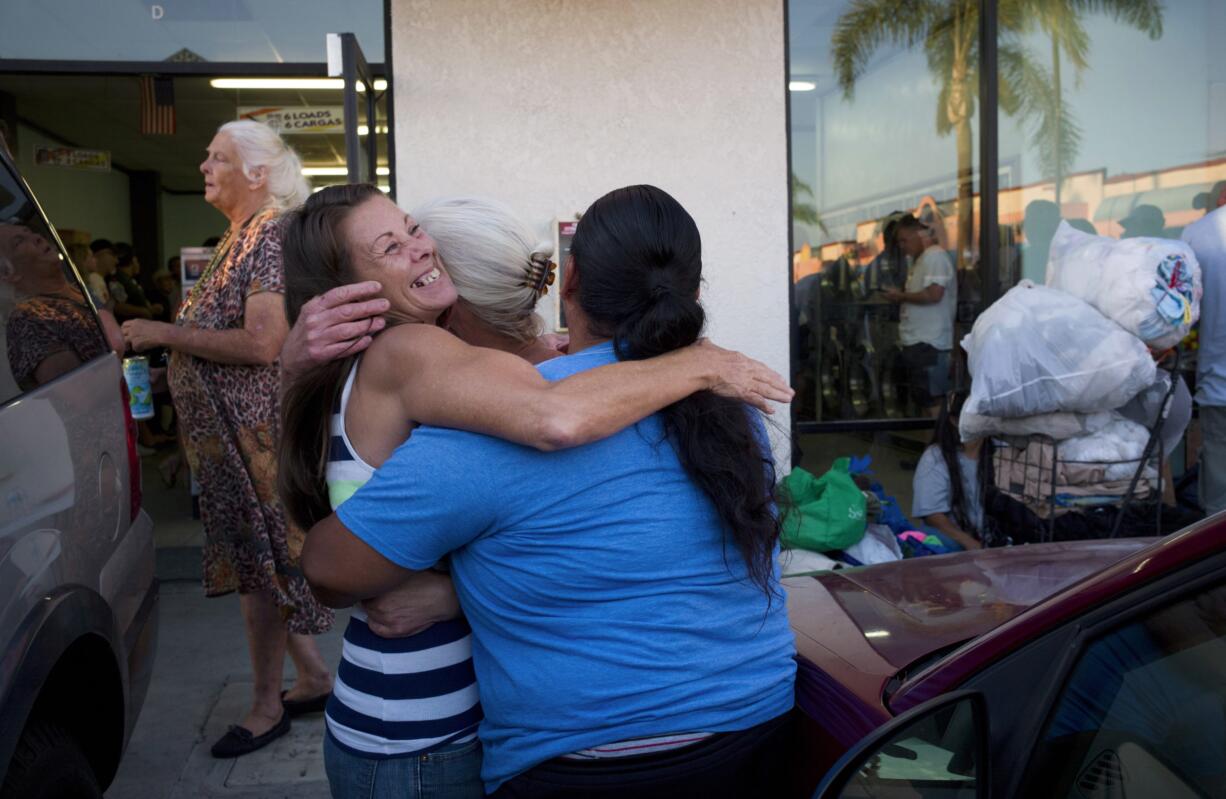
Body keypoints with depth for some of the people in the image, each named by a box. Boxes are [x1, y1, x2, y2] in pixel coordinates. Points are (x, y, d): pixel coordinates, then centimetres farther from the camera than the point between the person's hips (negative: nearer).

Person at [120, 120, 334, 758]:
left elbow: (261, 344, -26)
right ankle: (313, 676, 30)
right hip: (226, 435, 10)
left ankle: (266, 706, 18)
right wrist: (157, 336, 8)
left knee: (256, 567, 2)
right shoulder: (239, 237, 15)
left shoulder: (272, 236, -16)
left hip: (252, 435, -10)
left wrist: (166, 334, -20)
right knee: (262, 562, 16)